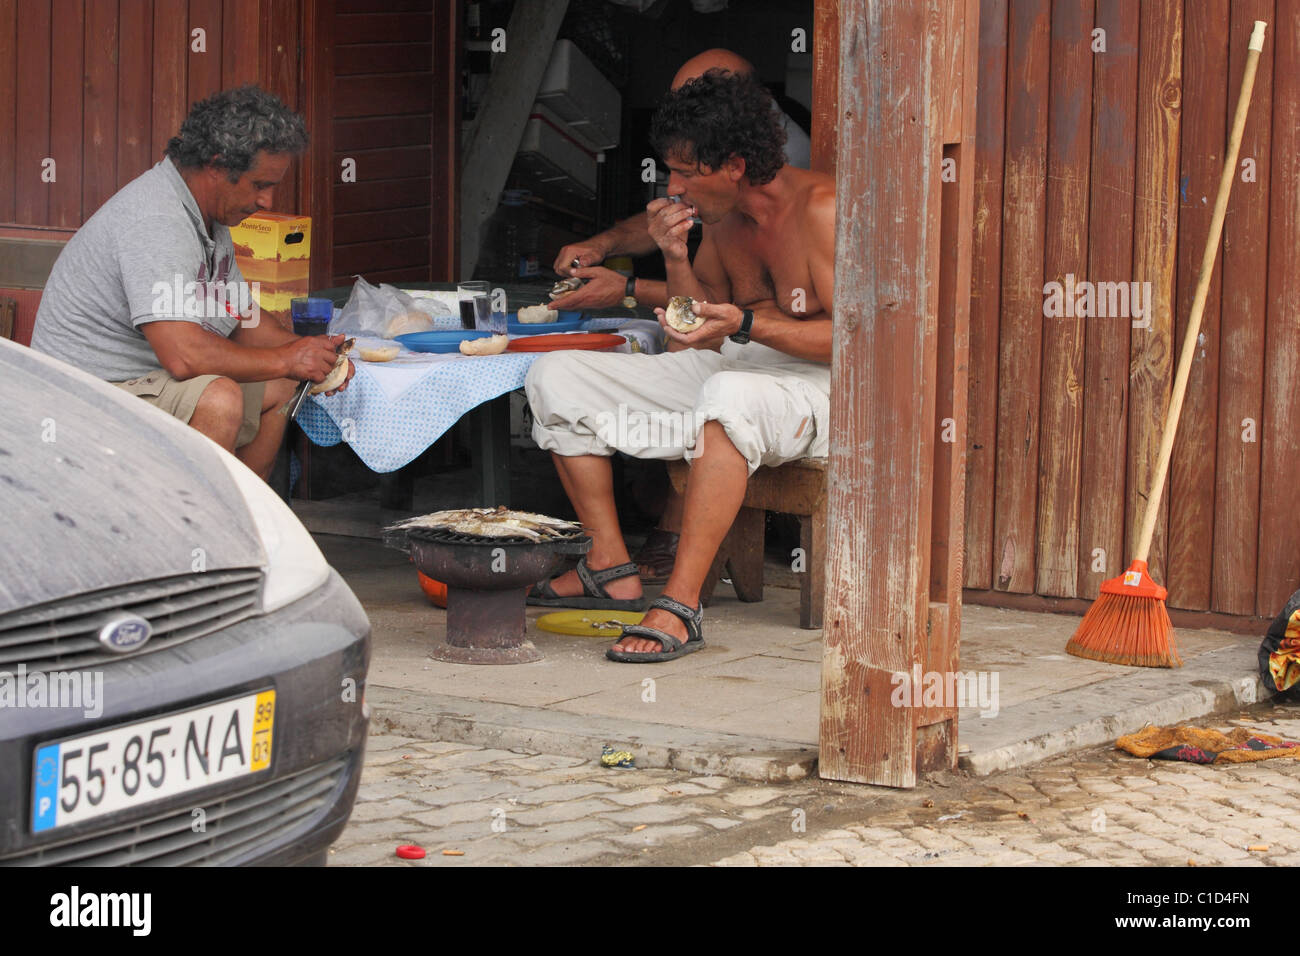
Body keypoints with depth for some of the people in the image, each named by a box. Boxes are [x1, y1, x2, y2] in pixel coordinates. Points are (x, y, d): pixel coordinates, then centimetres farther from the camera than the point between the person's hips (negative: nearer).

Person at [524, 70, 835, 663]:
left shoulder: (818, 208, -15)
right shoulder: (721, 218, 8)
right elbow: (704, 339, 11)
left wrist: (746, 323, -29)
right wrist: (676, 258, -5)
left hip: (815, 389, -8)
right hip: (725, 372, 9)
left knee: (729, 396, -45)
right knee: (556, 378, 1)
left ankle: (680, 605, -43)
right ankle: (610, 568, -1)